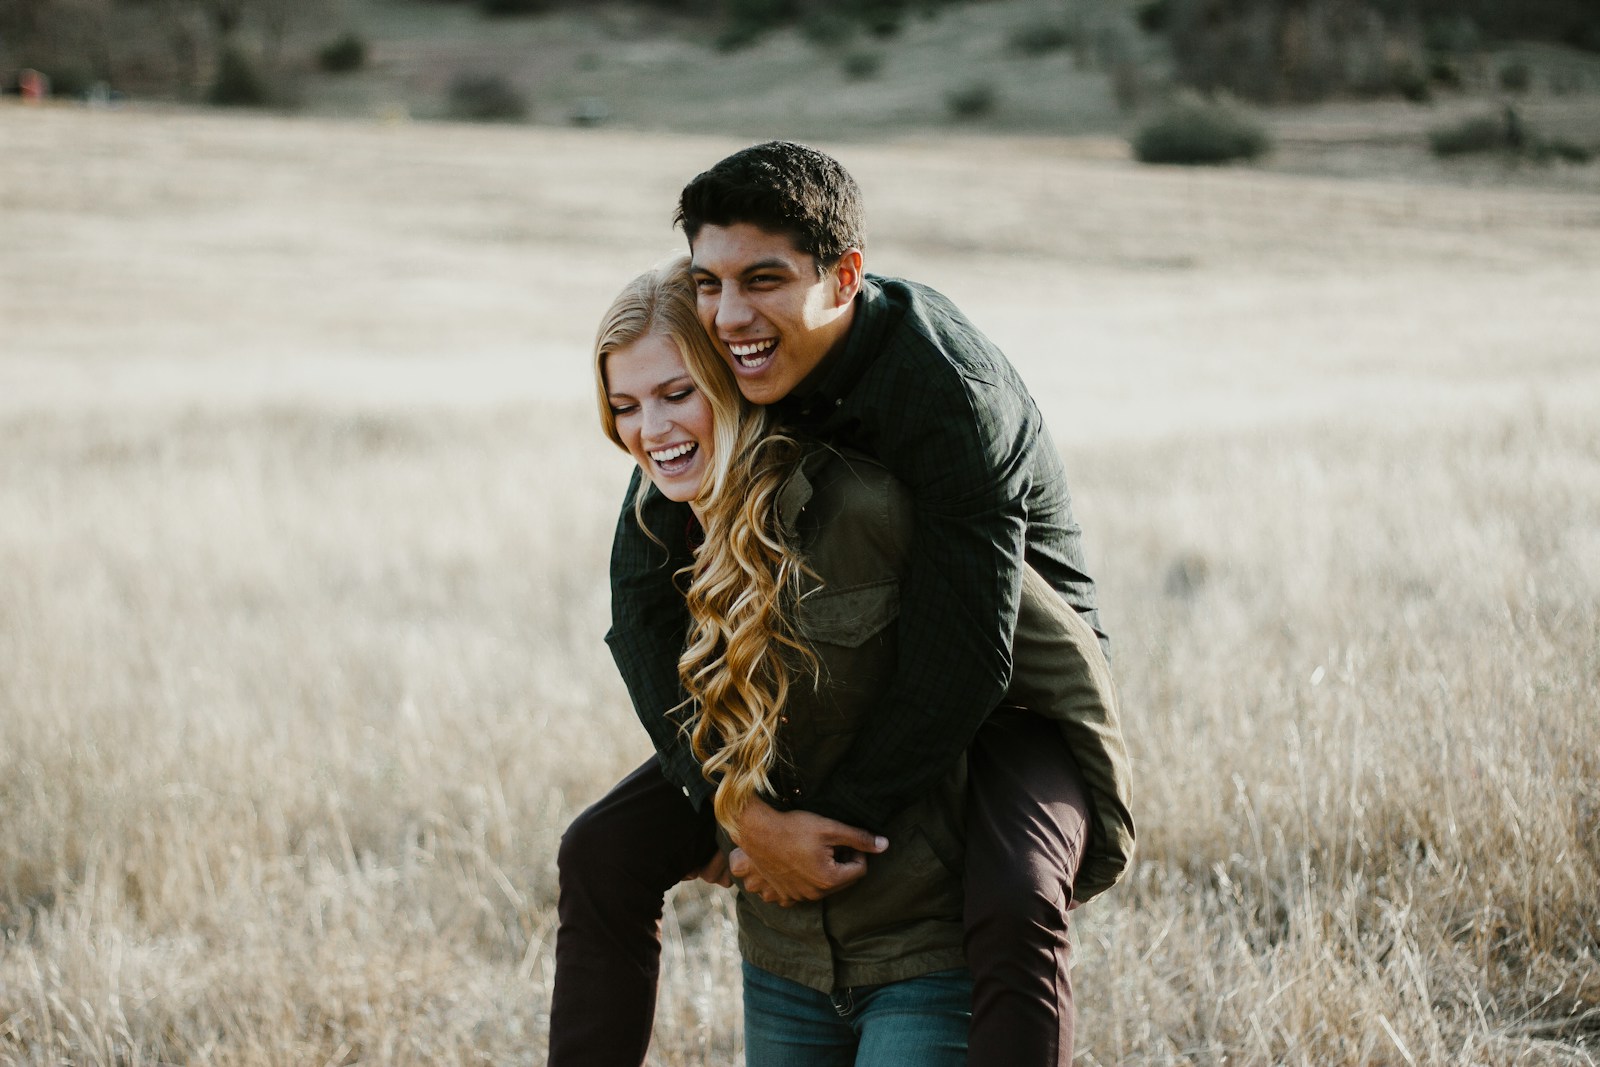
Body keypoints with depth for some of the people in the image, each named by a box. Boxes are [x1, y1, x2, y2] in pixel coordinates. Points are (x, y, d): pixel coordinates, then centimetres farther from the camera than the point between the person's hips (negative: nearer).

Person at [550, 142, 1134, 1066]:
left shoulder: (951, 395, -32)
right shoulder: (721, 372, -13)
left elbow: (963, 661, -32)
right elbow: (648, 600, -13)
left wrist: (828, 819, -25)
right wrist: (747, 813, -23)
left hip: (1012, 703, -7)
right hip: (848, 684, 7)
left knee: (1016, 916, -36)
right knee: (605, 854, 0)